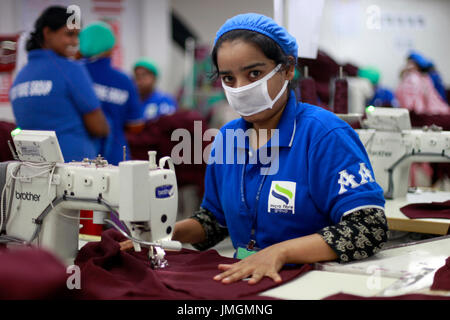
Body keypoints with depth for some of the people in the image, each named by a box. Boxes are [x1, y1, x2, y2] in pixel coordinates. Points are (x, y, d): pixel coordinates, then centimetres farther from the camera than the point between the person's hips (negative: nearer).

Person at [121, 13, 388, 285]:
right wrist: (167, 231, 2)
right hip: (242, 278, 6)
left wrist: (279, 252, -27)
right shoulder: (227, 137, 10)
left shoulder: (325, 134, -11)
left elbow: (370, 229, -19)